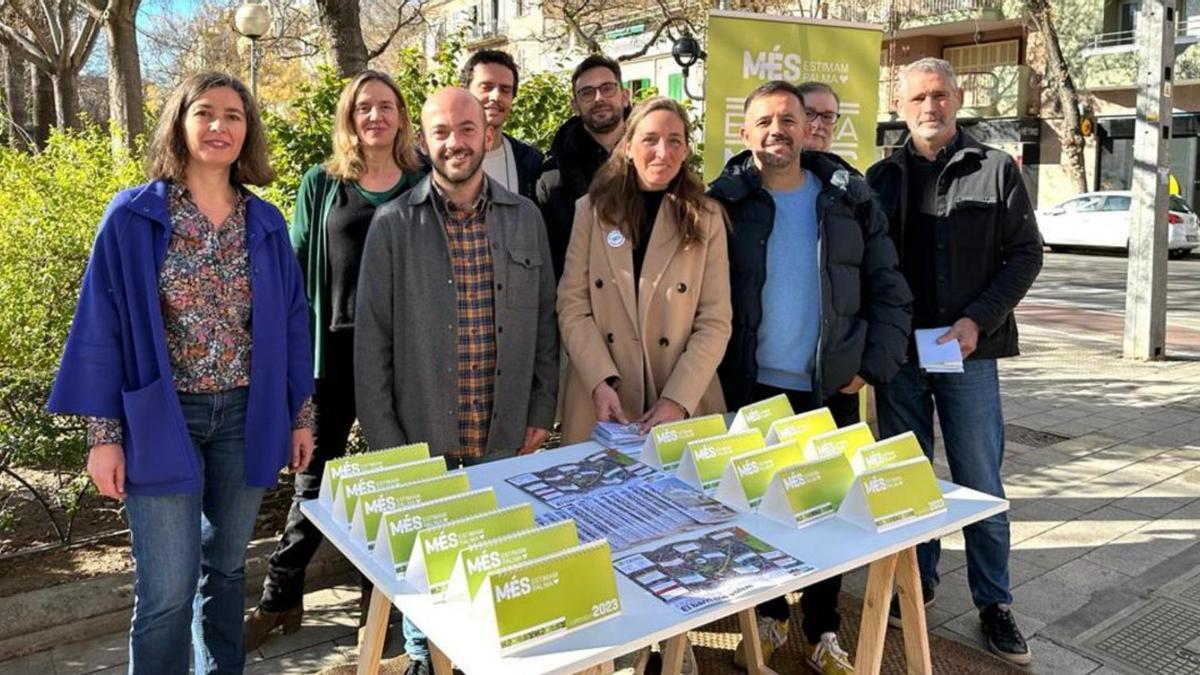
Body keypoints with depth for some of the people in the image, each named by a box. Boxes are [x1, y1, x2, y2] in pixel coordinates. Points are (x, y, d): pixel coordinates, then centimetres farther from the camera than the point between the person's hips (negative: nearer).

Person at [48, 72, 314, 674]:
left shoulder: (265, 224, 4)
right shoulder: (133, 217, -6)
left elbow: (291, 324, 8)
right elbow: (101, 326, -5)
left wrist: (301, 414, 8)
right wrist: (103, 432, -8)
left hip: (246, 418, 3)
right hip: (161, 420, -3)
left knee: (226, 567, 17)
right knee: (167, 590, -1)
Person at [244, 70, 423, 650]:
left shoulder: (421, 184, 4)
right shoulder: (321, 184, 5)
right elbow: (297, 270, 6)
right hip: (334, 348, 0)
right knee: (315, 477, 6)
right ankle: (280, 599, 19)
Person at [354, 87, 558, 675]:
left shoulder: (525, 218, 2)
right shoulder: (393, 224, -5)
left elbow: (543, 322, 8)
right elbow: (372, 339, -4)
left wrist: (540, 413, 4)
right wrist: (383, 440, -6)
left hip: (506, 442, 2)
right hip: (420, 442, -1)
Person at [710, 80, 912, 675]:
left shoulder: (849, 199, 1)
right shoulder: (724, 203, -3)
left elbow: (888, 291, 3)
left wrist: (874, 365, -5)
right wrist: (719, 375, -8)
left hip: (832, 389, 1)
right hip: (752, 388, -1)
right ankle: (768, 616, 31)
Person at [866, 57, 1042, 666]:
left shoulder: (996, 170, 2)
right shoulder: (883, 177, 8)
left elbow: (1026, 254, 0)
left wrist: (978, 321, -12)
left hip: (969, 352, -2)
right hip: (898, 353, 2)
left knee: (980, 484, 3)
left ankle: (993, 603, 17)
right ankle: (917, 580, 28)